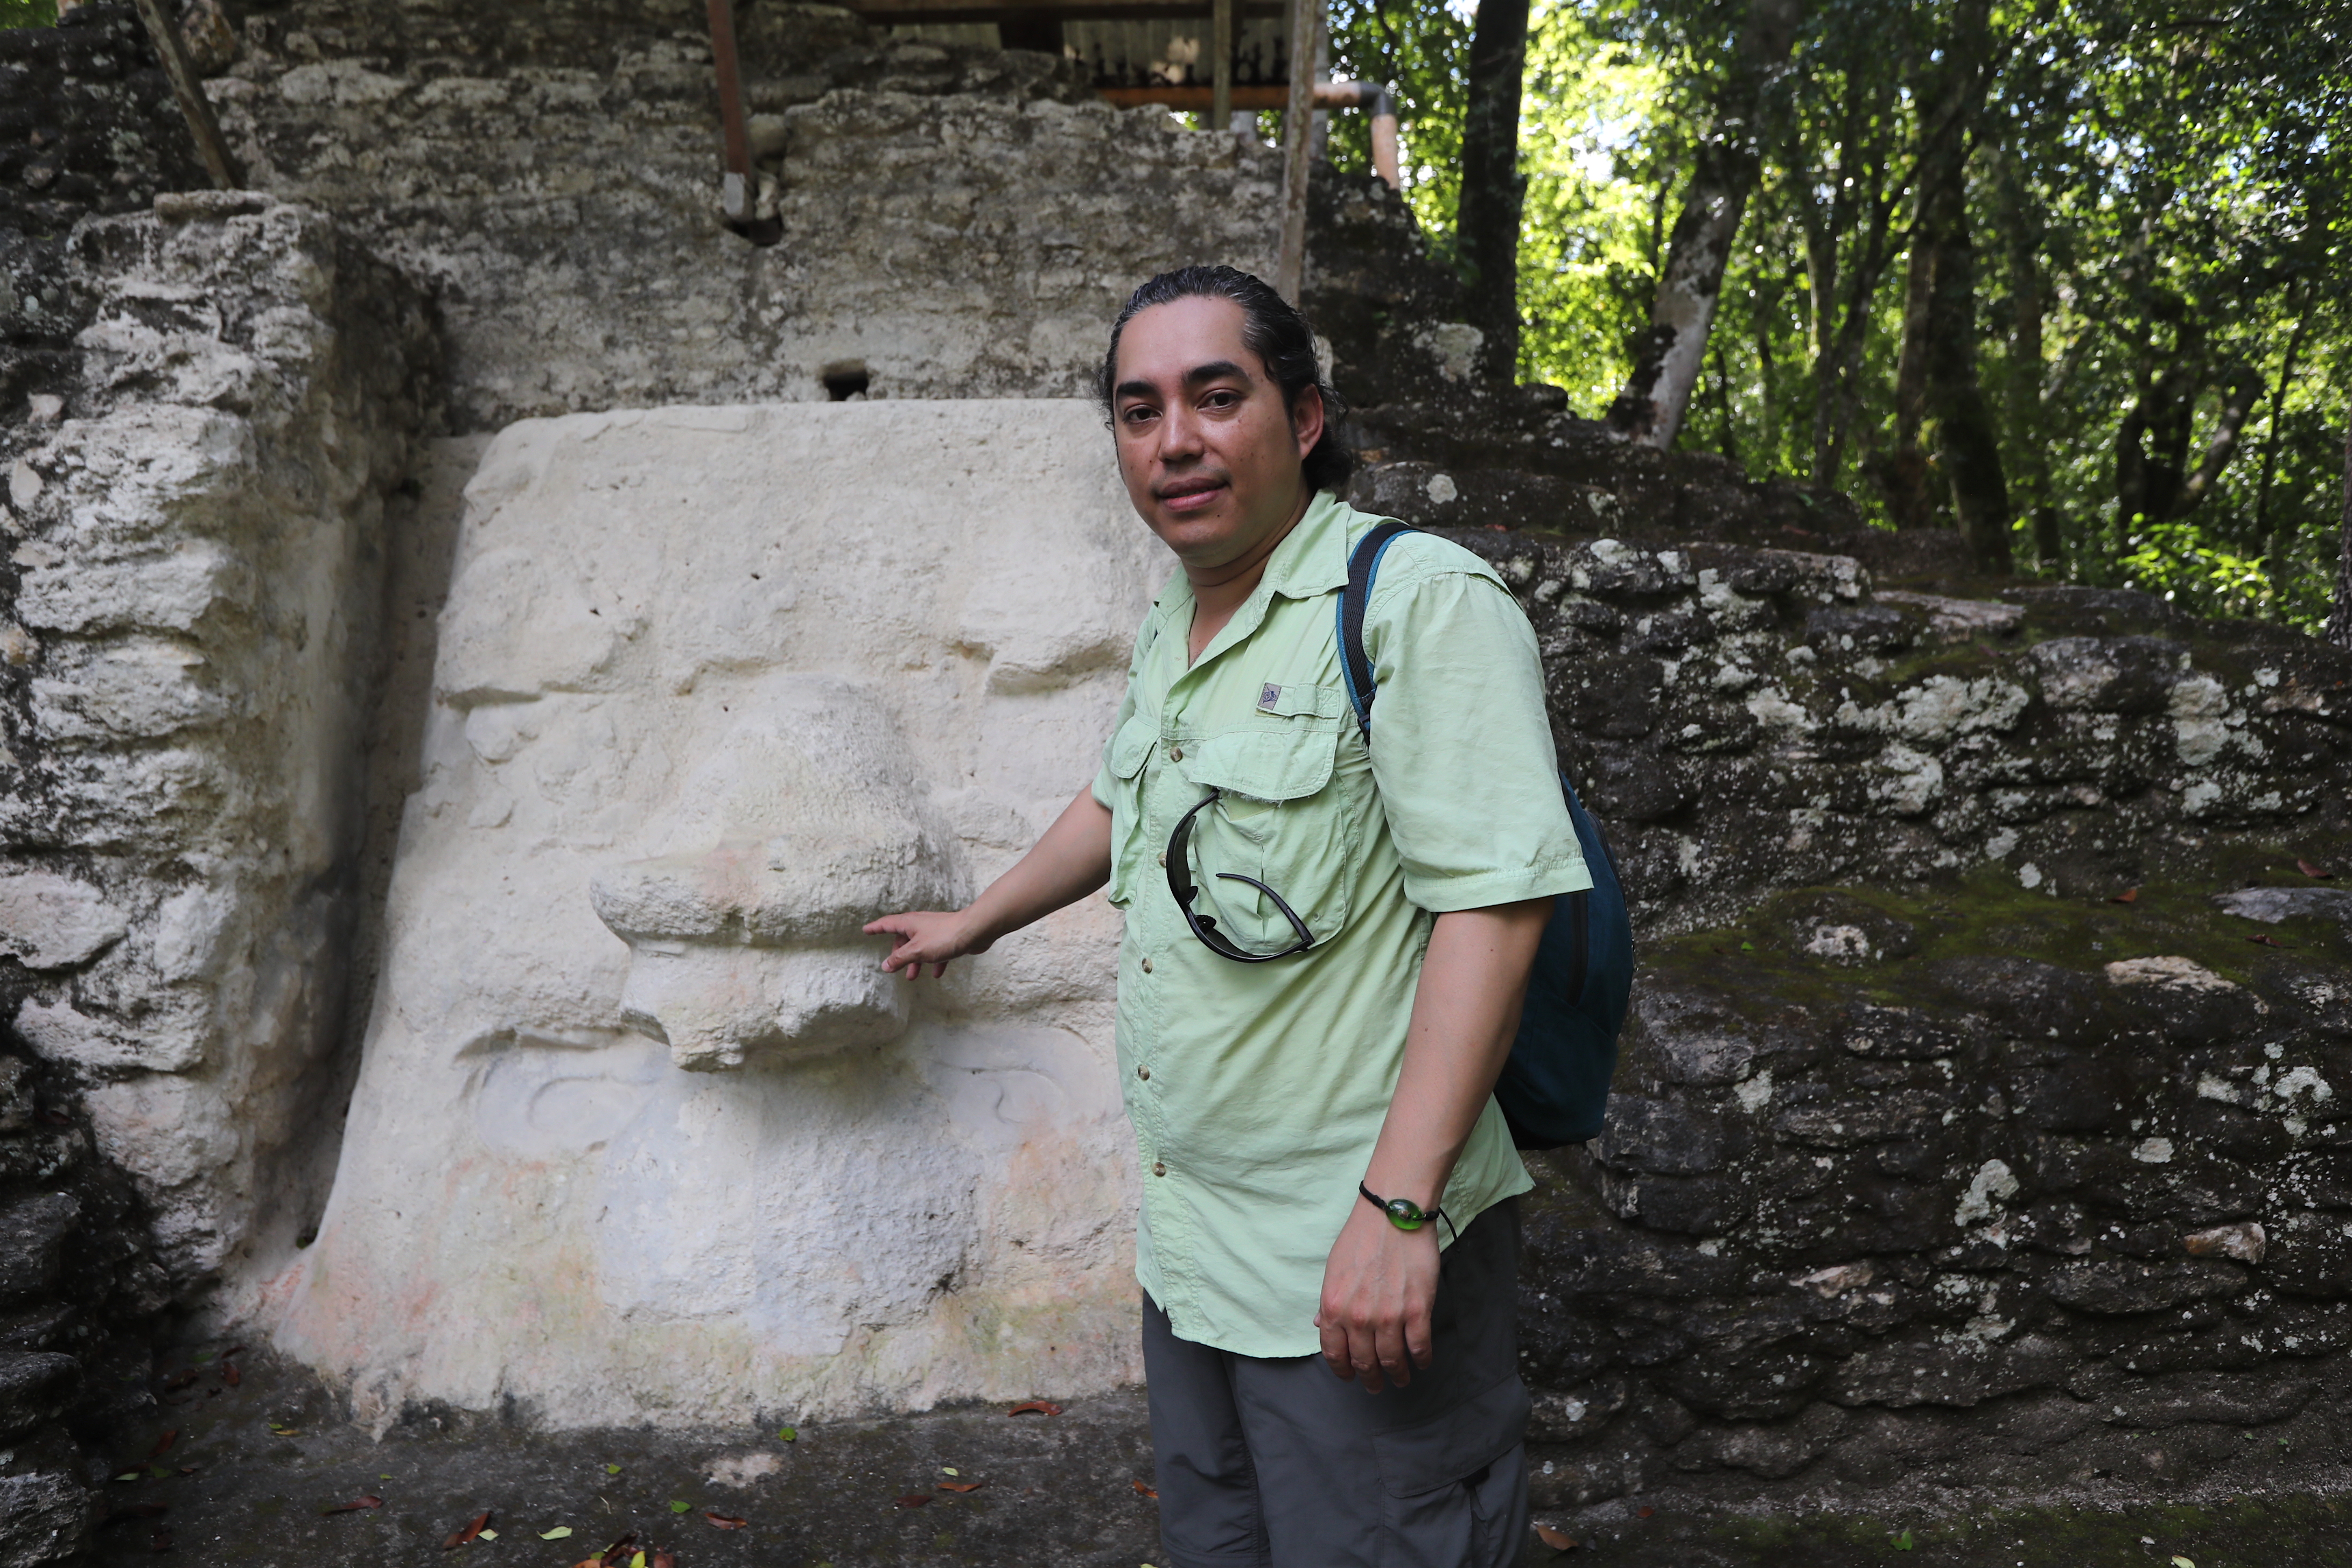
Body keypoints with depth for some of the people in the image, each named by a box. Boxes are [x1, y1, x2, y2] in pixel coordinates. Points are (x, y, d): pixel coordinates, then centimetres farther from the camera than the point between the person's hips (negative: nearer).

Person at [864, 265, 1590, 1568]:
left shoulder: (1420, 602, -16)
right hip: (1186, 1242, 8)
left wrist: (1397, 1211, -27)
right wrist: (974, 921, 41)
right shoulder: (1172, 626, 11)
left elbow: (1493, 899, -23)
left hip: (1360, 1262, -8)